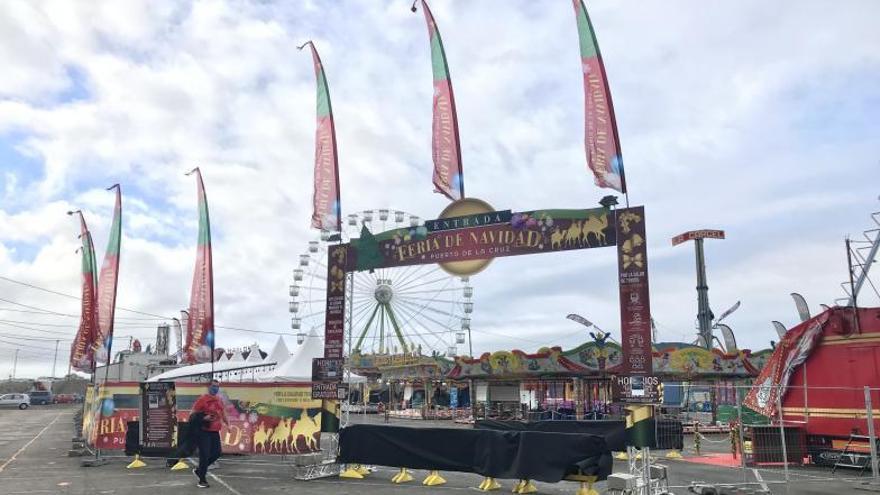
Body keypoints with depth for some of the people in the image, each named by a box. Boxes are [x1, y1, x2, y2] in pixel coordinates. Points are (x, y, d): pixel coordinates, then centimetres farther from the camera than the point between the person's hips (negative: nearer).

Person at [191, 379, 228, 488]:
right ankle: (202, 480, 6)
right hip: (203, 431, -7)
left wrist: (227, 423, 22)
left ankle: (199, 470, 30)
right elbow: (193, 414, -12)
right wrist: (204, 418, -26)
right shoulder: (202, 399, -11)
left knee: (216, 453, 8)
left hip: (215, 431, 7)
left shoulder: (219, 400, 11)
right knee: (204, 455, -6)